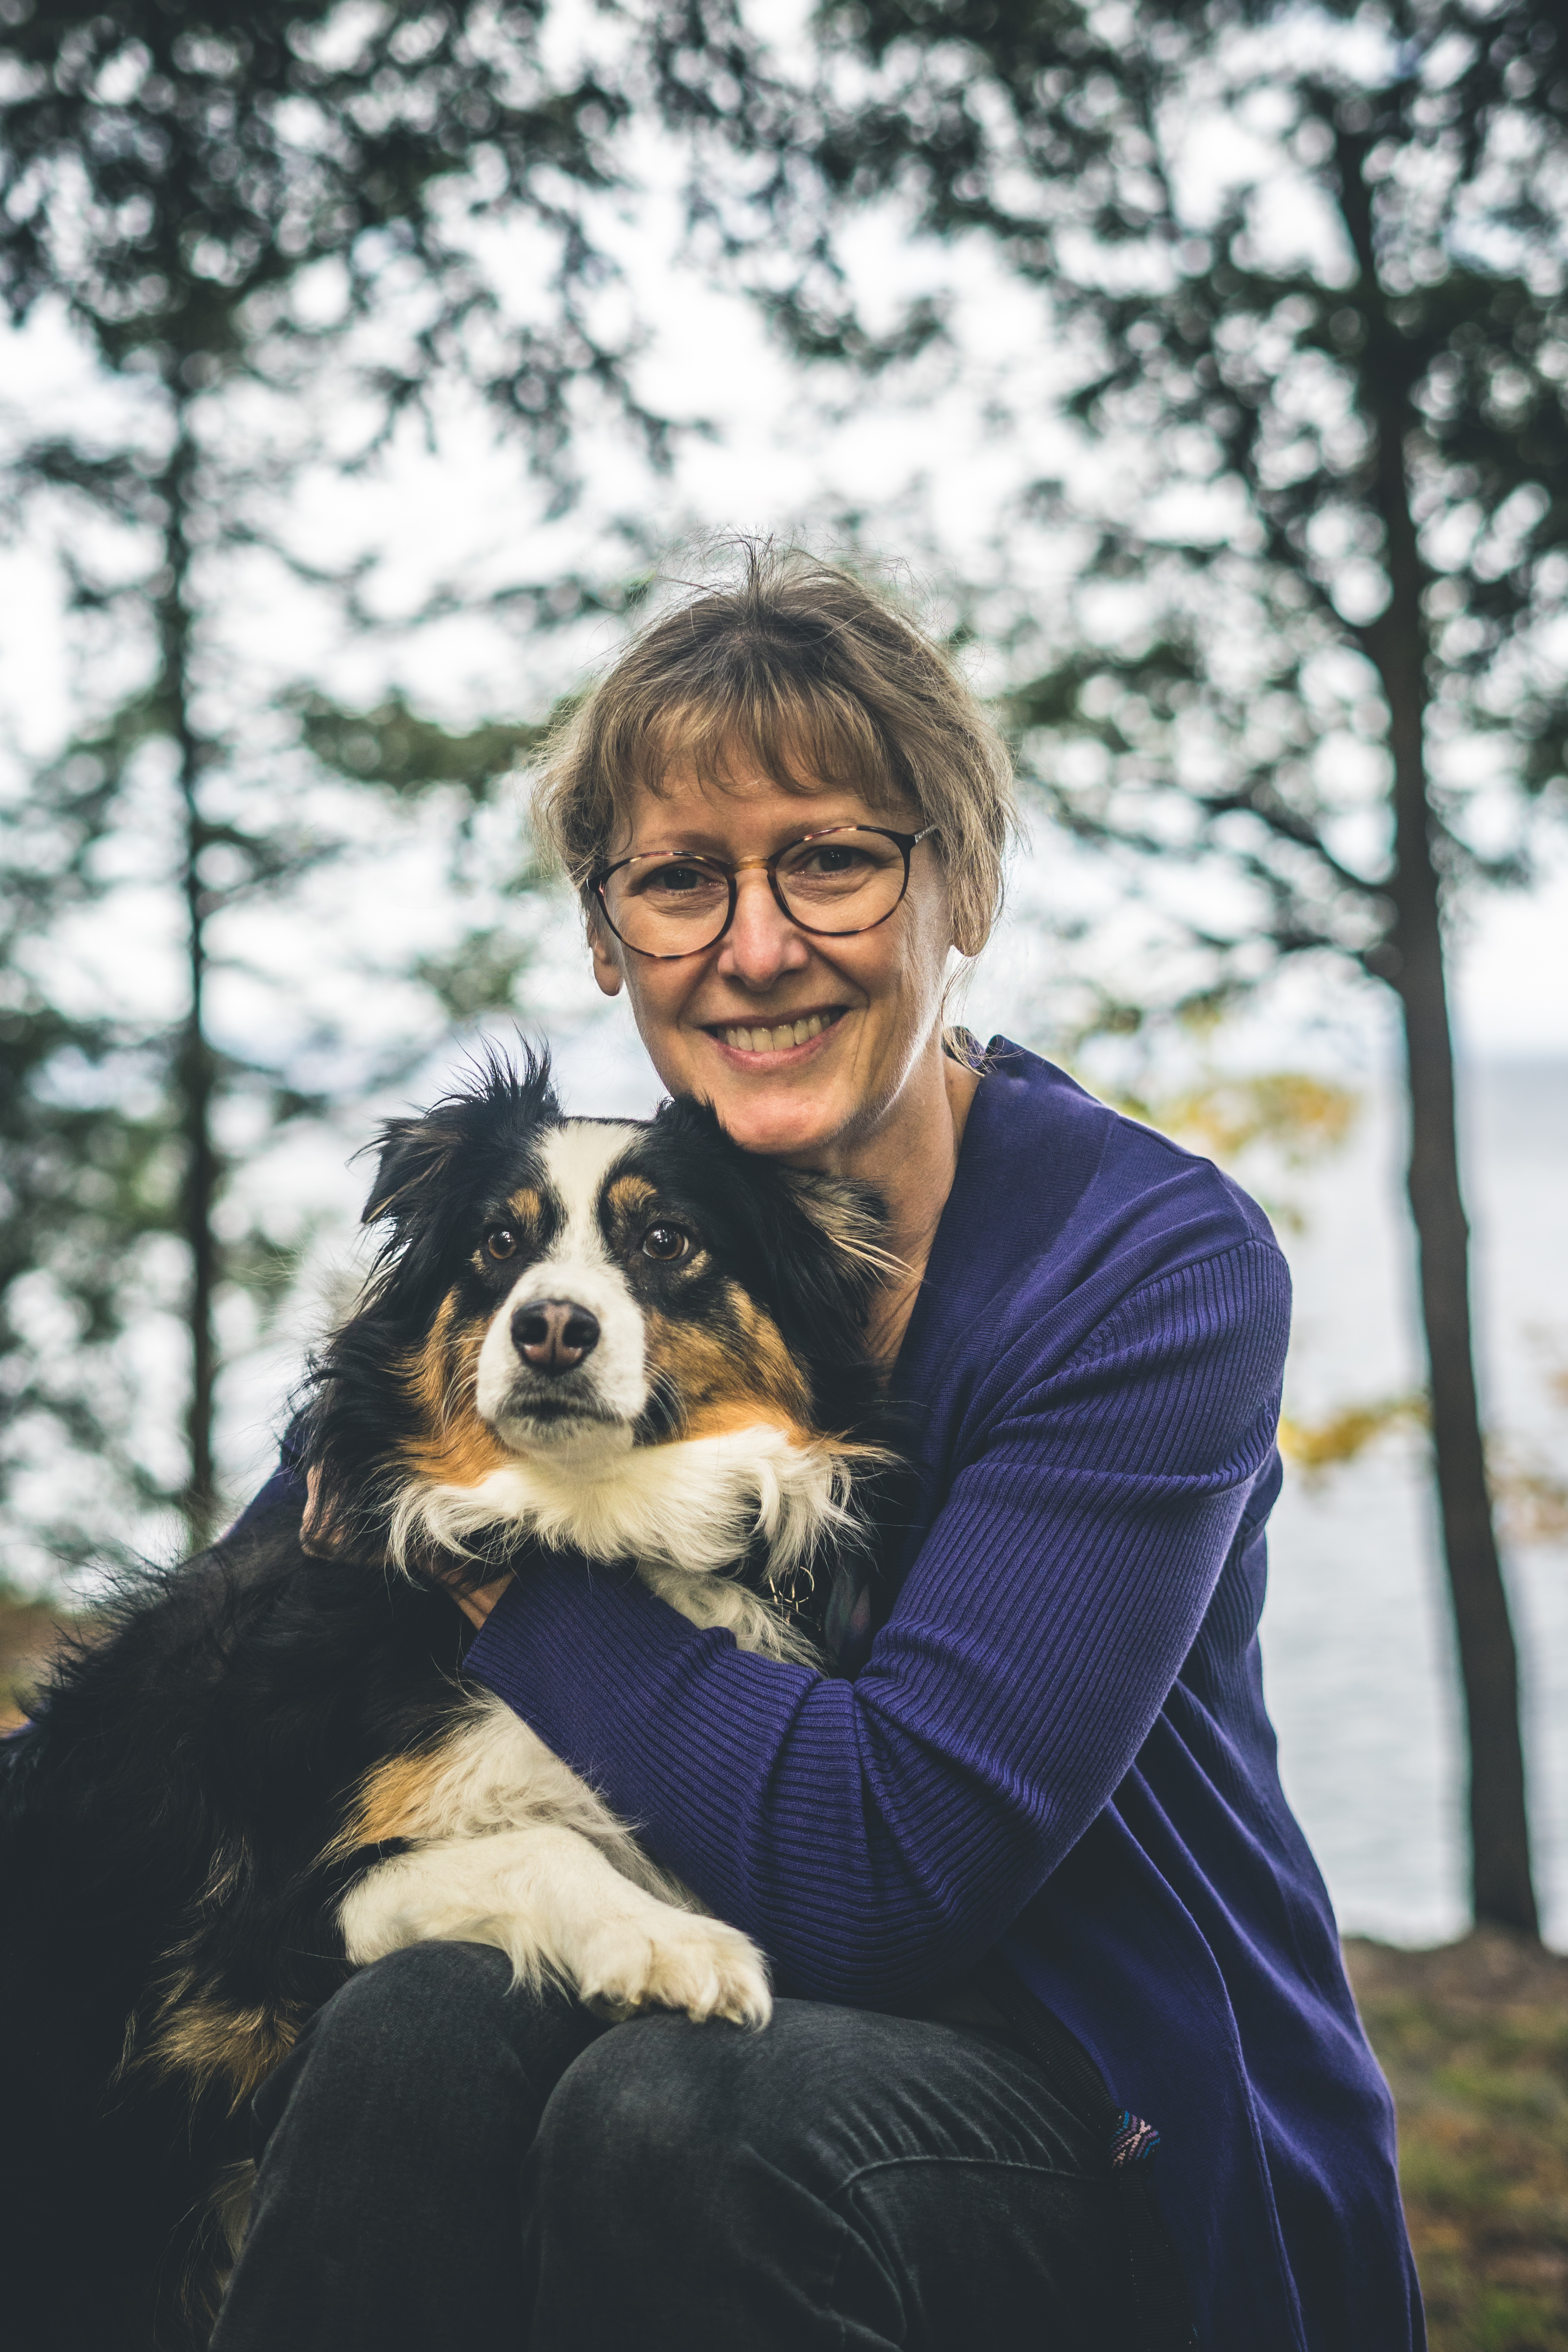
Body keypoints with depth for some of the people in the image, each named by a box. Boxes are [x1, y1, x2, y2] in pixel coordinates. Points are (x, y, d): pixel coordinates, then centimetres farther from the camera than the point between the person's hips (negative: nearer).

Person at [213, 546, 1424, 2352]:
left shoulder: (1160, 1268, -16)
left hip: (1116, 2132, -3)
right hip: (707, 2012, 4)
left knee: (677, 2117, -34)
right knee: (419, 2030, -28)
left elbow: (879, 1861, -24)